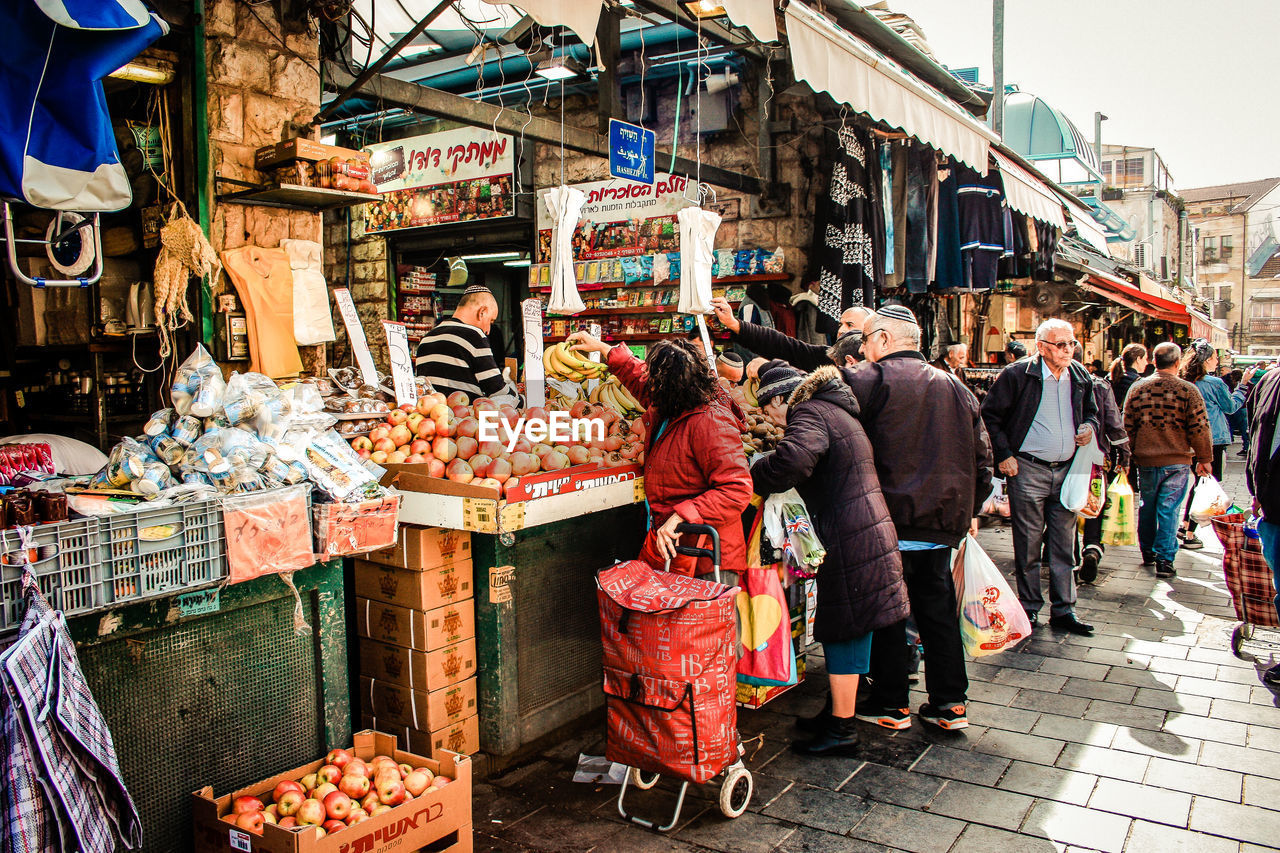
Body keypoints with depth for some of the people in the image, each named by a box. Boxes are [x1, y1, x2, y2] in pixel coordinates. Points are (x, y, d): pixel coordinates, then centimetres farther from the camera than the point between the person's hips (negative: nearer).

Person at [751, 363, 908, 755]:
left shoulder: (810, 412, -13)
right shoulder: (838, 410, 19)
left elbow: (793, 459, -33)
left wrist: (752, 478, -17)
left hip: (848, 541, -10)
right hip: (868, 531, 10)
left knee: (843, 632, -1)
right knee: (843, 631, 18)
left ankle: (842, 729, 9)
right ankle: (838, 711, 30)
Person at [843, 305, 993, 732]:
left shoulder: (874, 378, -8)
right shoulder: (955, 386, 13)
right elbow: (981, 457, 15)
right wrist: (967, 509, 24)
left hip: (892, 518, -6)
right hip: (944, 519, 6)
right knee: (936, 606, 16)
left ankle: (890, 704, 15)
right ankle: (950, 702, 22)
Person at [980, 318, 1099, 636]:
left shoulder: (1080, 377, 8)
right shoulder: (1017, 374, -8)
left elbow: (1091, 410, 25)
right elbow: (990, 414, -4)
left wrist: (1090, 426, 2)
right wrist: (1003, 454, -9)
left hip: (1066, 470, 5)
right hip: (1028, 470, -5)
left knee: (1064, 544, 9)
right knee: (1028, 545, 4)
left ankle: (1063, 610, 19)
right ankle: (1029, 608, 16)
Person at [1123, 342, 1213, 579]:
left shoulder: (1137, 388, -2)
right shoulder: (1188, 391, -9)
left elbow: (1127, 425, 4)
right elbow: (1199, 428, -7)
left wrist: (1131, 454, 15)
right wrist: (1204, 459, 4)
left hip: (1145, 460, 2)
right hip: (1177, 461, -2)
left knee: (1147, 506, 16)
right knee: (1169, 509, 2)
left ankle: (1148, 552, 28)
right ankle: (1164, 559, 1)